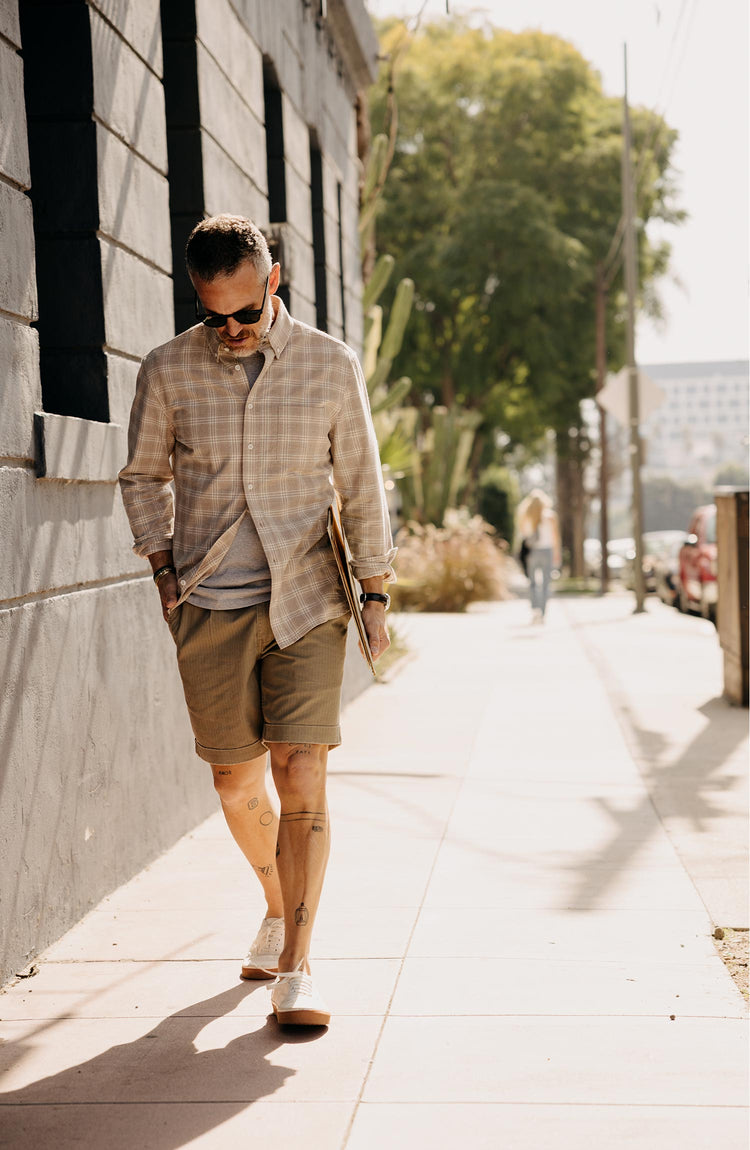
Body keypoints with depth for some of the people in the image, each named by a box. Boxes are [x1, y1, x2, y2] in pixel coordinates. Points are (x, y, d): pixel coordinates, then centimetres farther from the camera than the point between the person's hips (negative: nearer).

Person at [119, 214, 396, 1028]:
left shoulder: (331, 366, 0)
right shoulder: (168, 372, 0)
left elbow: (360, 483, 8)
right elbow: (143, 477, 14)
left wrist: (375, 593, 5)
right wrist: (164, 571, 4)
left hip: (306, 601, -1)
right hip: (210, 608, 2)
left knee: (301, 775, -11)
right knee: (237, 782, 9)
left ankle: (294, 970, -5)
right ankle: (278, 907, 37)